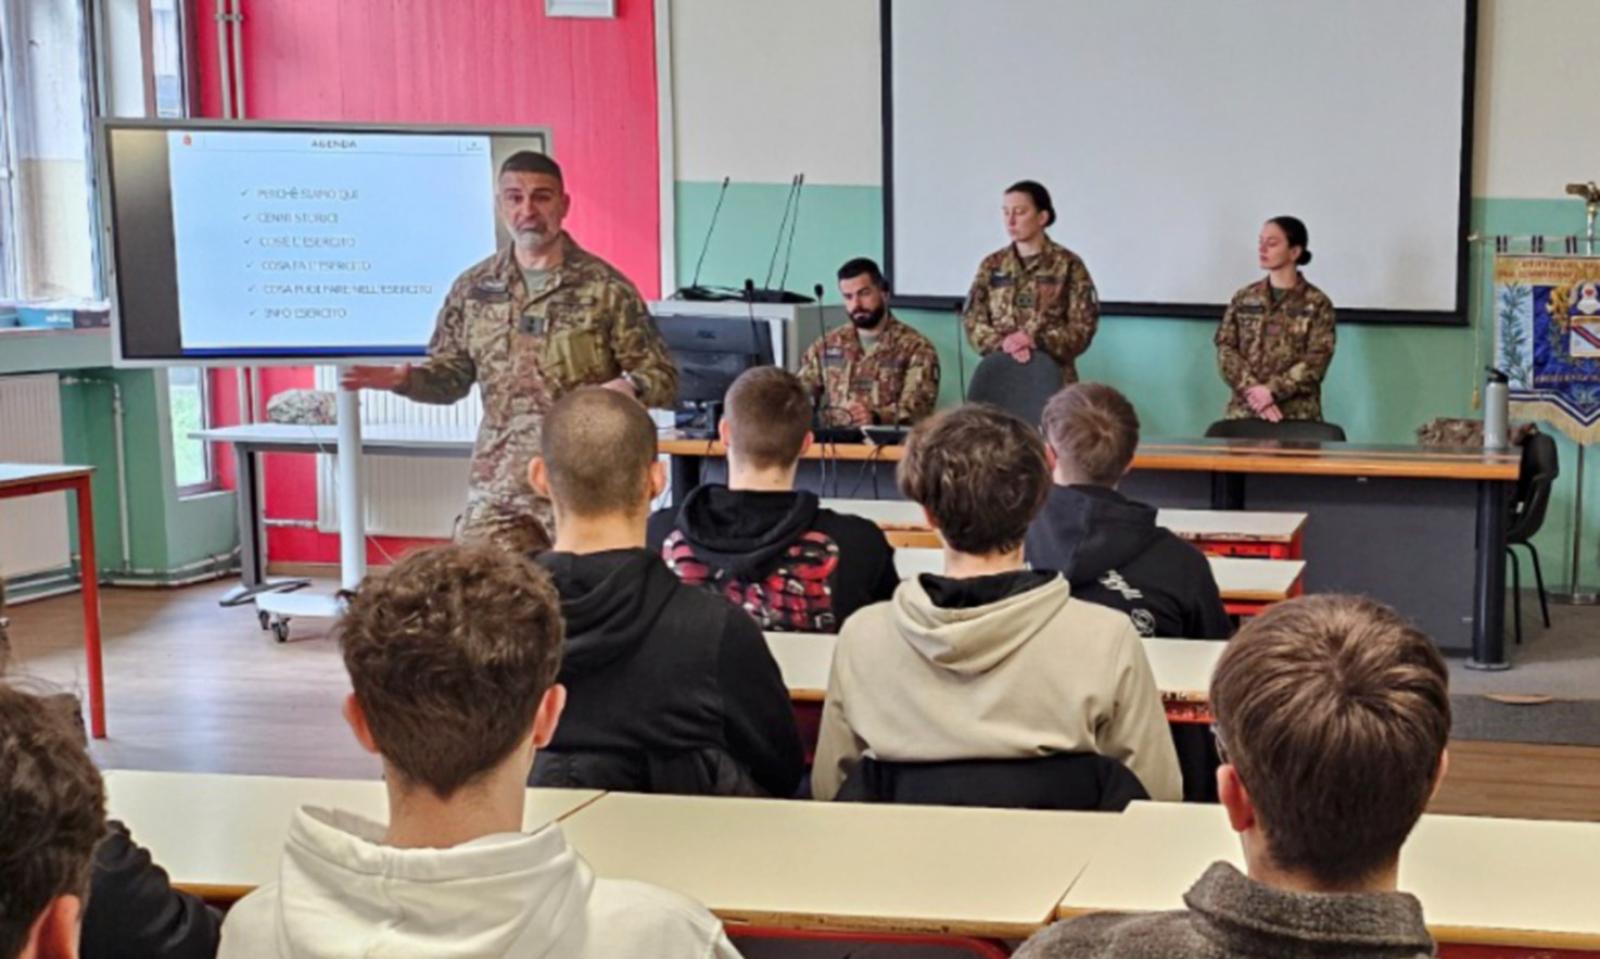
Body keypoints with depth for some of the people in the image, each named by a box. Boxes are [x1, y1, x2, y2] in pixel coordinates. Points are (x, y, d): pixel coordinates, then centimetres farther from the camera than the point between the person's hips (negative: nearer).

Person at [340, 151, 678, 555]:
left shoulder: (606, 287, -2)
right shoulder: (473, 289, 9)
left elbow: (662, 378, -1)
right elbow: (451, 375, 15)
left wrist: (628, 387, -23)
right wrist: (403, 379, -4)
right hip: (496, 489, 3)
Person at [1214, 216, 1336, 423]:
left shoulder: (1317, 303, 1)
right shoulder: (1243, 299, 11)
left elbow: (1316, 360, -7)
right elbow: (1225, 349, 4)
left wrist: (1273, 391, -19)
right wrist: (1252, 389, -13)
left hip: (1297, 415, -2)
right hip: (1244, 412, 3)